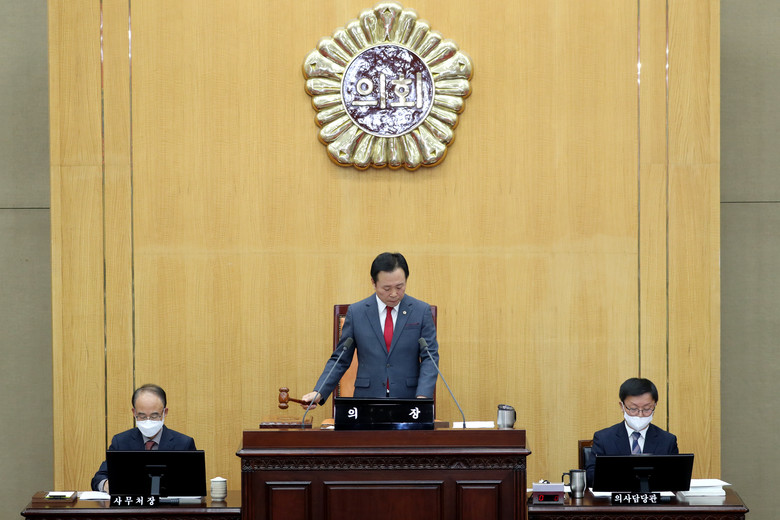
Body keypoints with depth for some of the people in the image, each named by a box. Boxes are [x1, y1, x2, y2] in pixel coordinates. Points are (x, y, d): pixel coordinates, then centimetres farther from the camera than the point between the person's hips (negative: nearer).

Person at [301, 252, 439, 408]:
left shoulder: (422, 311, 6)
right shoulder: (356, 312, 7)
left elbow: (430, 357, 2)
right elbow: (340, 359, 10)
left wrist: (423, 396, -15)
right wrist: (319, 393, -4)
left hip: (409, 402, -1)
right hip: (367, 400, 1)